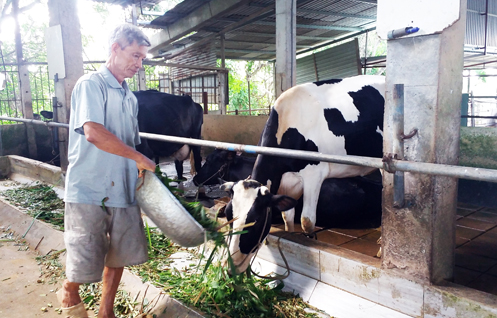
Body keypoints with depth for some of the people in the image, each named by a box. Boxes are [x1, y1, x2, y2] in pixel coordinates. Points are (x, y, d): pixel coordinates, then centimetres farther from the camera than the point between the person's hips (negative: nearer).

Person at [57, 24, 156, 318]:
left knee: (119, 255, 14)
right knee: (85, 263, 1)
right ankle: (70, 293, 34)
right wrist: (140, 158, -17)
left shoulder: (130, 98, 15)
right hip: (89, 190, -7)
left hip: (123, 190, 7)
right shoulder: (91, 85, -8)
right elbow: (93, 133, -23)